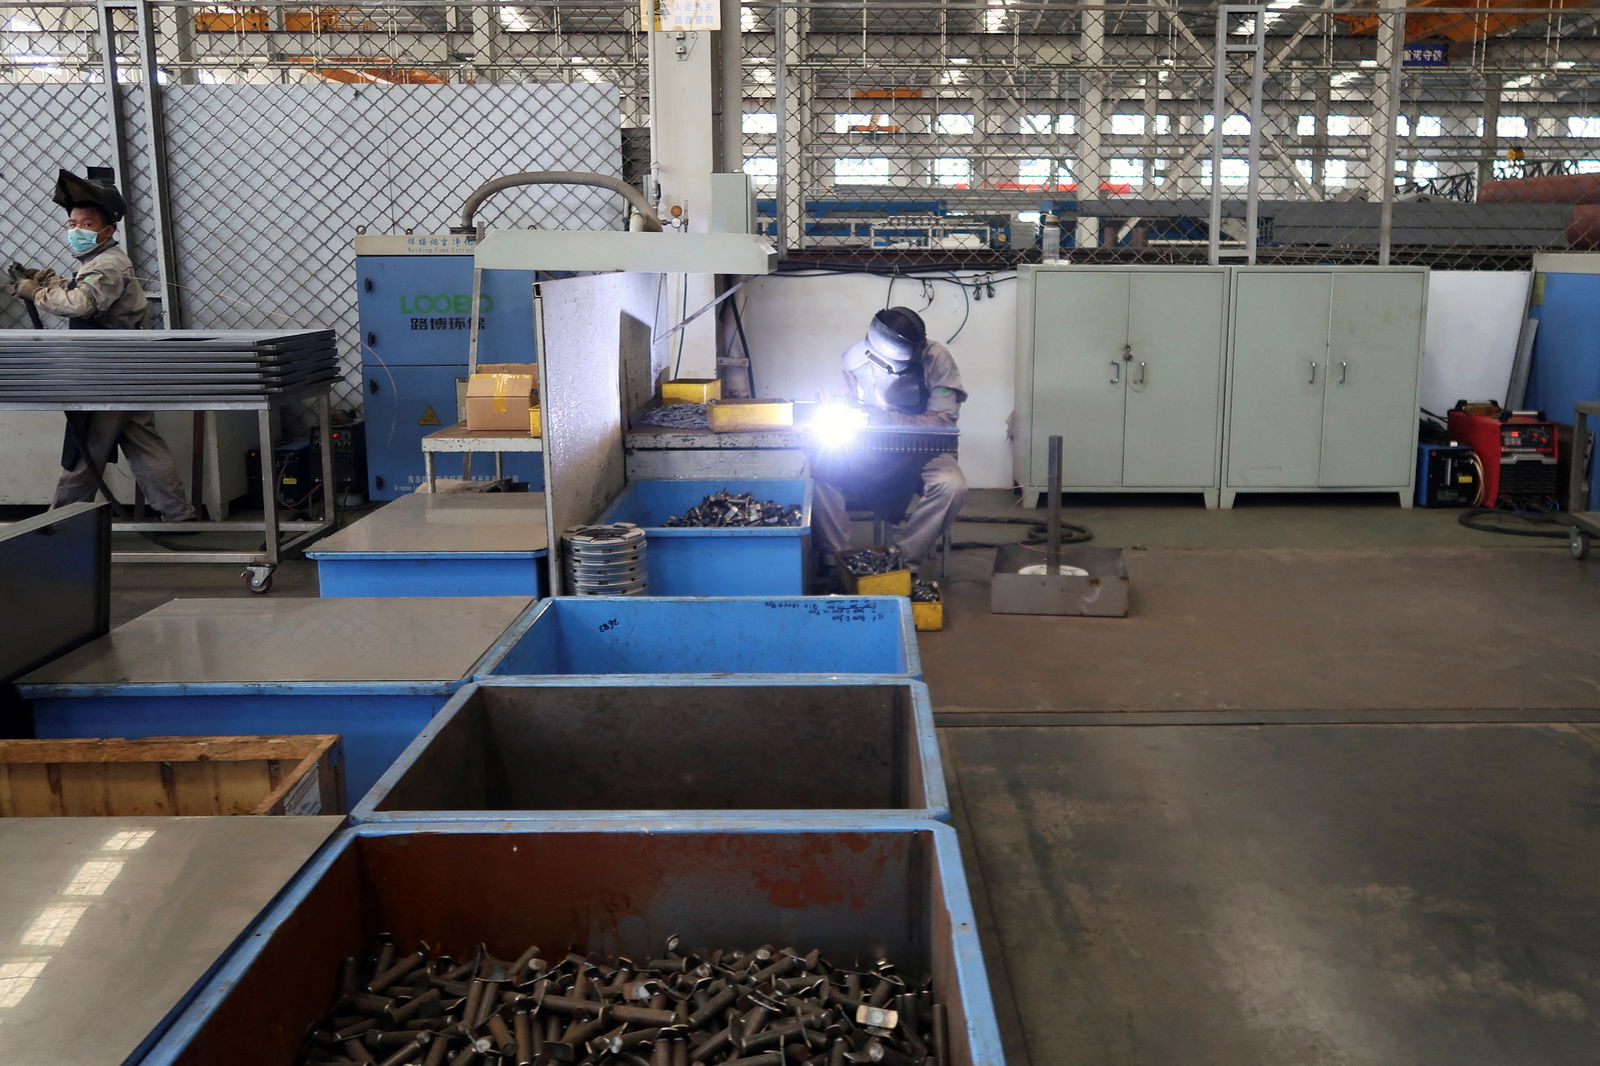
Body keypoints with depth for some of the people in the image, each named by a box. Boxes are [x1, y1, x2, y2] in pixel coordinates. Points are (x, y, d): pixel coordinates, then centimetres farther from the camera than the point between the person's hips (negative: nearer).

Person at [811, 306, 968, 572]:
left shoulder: (936, 359, -18)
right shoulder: (856, 356, -10)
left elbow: (943, 421, -21)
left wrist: (884, 417, -30)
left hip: (923, 450, -2)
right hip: (873, 451, 2)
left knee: (951, 486, -33)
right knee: (821, 470, -23)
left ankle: (904, 561, -17)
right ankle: (835, 561, -13)